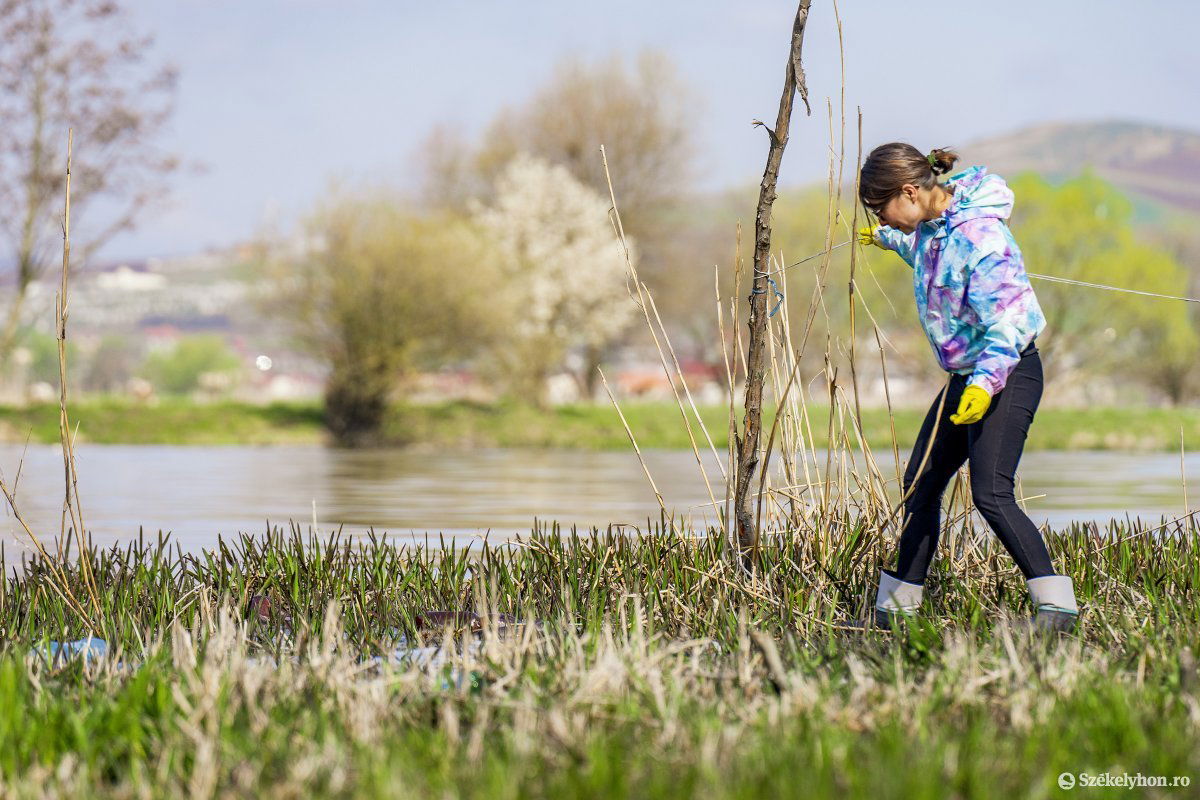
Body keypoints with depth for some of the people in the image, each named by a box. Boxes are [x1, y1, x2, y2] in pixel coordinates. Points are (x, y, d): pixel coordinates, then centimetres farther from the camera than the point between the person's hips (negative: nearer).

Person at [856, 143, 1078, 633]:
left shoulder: (978, 234, -23)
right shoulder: (931, 226, 4)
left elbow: (1006, 317, -28)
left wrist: (986, 383, -39)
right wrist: (890, 240, 46)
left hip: (1008, 373, -10)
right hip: (969, 376, 10)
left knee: (991, 495, -21)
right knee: (920, 484, 13)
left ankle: (1056, 605, -19)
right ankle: (897, 607, 24)